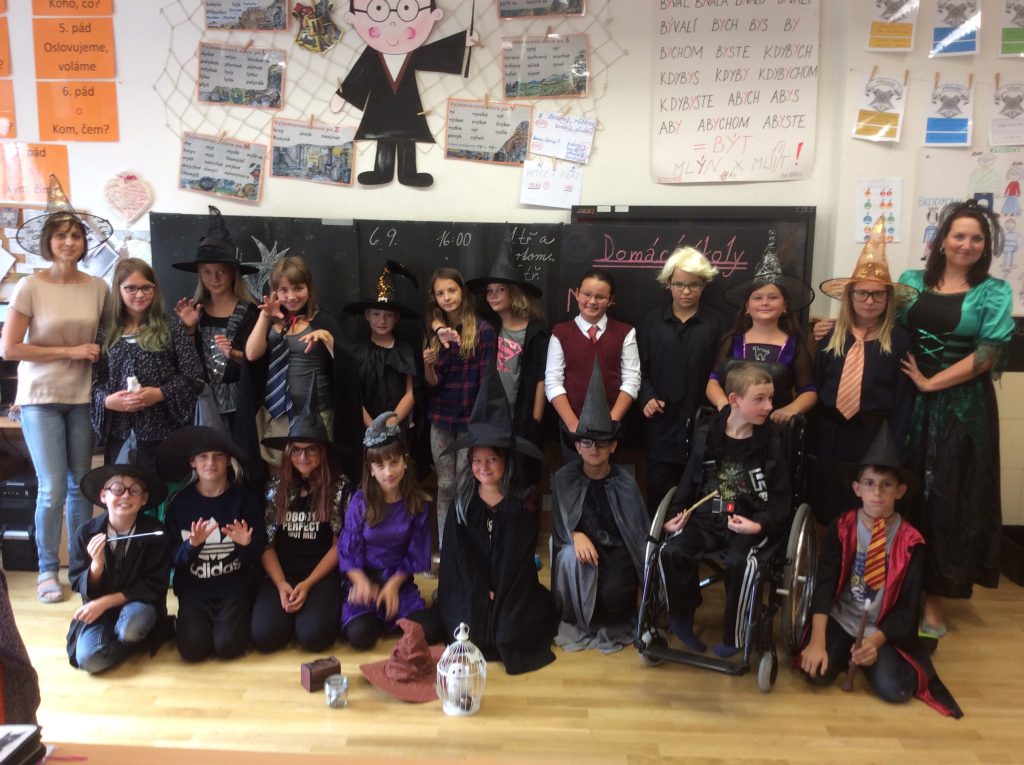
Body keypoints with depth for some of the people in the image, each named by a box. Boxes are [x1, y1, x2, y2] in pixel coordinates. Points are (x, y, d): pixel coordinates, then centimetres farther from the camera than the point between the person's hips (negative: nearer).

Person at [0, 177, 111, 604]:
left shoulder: (98, 288, 1)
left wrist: (98, 354, -4)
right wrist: (70, 351, -13)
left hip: (83, 397, 3)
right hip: (40, 398, -3)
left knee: (80, 485, 8)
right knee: (53, 490, -4)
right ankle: (47, 570, 16)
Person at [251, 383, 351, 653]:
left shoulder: (339, 487, -3)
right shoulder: (276, 487, 4)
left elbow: (340, 544, -2)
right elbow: (266, 543, 3)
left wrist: (308, 584, -11)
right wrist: (281, 584, -12)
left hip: (322, 574, -2)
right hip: (280, 574, 2)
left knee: (313, 635, -27)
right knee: (264, 636, -23)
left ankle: (317, 608, 8)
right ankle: (292, 609, 10)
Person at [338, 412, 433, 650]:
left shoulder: (417, 503, -5)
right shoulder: (360, 502, -9)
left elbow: (415, 553, -1)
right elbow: (348, 550, -7)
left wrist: (393, 585, -12)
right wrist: (362, 583, -22)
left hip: (398, 579, 2)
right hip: (363, 578, -1)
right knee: (360, 635, -25)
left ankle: (389, 619, 14)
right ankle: (376, 619, 12)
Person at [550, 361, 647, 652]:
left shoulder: (625, 483, -8)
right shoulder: (564, 479, -6)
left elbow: (640, 533, -5)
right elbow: (558, 527, 0)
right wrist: (576, 535, -23)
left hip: (616, 552, 0)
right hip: (580, 546, 1)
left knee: (612, 595, -28)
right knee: (571, 555, -34)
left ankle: (613, 625, 13)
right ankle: (576, 623, -7)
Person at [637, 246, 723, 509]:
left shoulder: (714, 323, 3)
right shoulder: (653, 321, 7)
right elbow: (641, 368, 7)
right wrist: (647, 397, -9)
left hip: (701, 422, -1)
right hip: (661, 422, 1)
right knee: (659, 492, 7)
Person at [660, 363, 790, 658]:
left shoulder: (770, 442, -2)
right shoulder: (706, 433, 2)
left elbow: (781, 498, 0)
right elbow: (690, 479, 12)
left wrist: (759, 525, -16)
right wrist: (676, 513, 1)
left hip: (749, 523, -2)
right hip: (706, 518, 2)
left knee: (738, 561, -30)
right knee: (672, 552, -22)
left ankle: (733, 634, -5)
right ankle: (681, 618, 4)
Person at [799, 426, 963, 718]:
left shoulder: (910, 542, -7)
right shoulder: (841, 528, -8)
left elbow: (908, 606, -6)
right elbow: (823, 585, -15)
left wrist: (876, 640, -22)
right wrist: (817, 641, -26)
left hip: (883, 629, 0)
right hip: (839, 620, 0)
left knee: (894, 689, -23)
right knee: (817, 672, -23)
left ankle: (872, 655, 10)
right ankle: (844, 650, 11)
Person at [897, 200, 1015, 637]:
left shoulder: (994, 292, 0)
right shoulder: (911, 281, 7)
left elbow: (988, 355, -9)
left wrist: (930, 383, -14)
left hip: (961, 409, -2)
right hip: (907, 404, 2)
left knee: (946, 499, 5)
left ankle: (933, 599, 17)